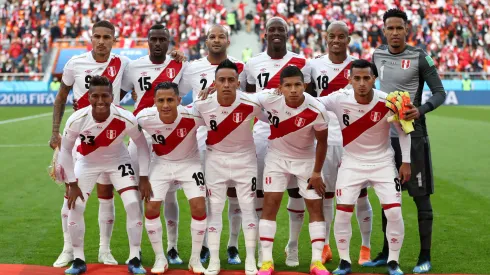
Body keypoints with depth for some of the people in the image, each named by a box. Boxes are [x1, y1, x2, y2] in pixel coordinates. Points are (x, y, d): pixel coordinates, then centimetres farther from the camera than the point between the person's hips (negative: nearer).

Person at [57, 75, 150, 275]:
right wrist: (72, 184, -11)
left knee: (133, 204, -14)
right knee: (75, 207, -8)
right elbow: (65, 150, -12)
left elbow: (142, 145, -12)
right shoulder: (77, 120, -29)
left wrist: (144, 178, -13)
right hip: (87, 163, 1)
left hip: (118, 162, -1)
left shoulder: (126, 119, -31)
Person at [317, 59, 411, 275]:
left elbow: (403, 131, -3)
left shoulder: (387, 102, -18)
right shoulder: (339, 100, -18)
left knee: (394, 212, -7)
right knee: (342, 212, -5)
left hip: (382, 162, 0)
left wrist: (406, 162, -4)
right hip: (351, 162, 0)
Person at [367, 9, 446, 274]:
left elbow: (440, 92, -8)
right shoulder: (377, 55, 6)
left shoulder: (420, 58, -9)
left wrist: (421, 110, -25)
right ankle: (387, 252, 23)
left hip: (413, 135, -5)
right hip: (385, 135, 5)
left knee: (420, 196, 0)